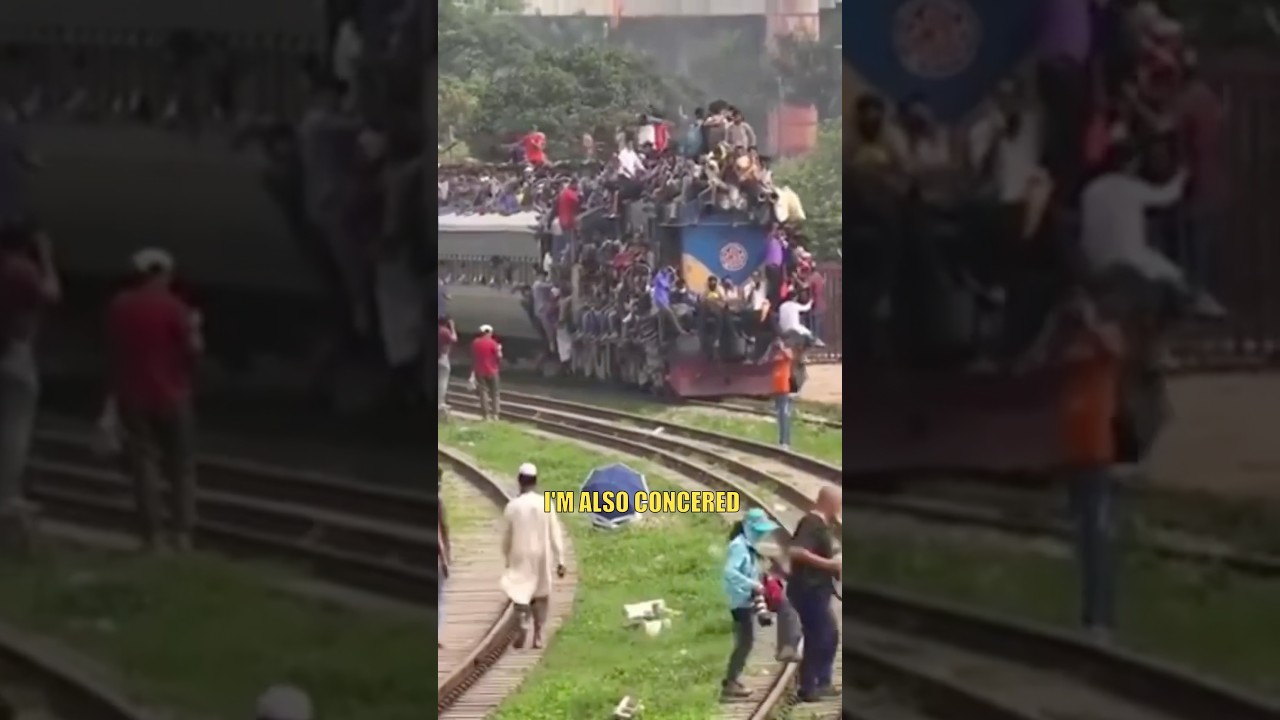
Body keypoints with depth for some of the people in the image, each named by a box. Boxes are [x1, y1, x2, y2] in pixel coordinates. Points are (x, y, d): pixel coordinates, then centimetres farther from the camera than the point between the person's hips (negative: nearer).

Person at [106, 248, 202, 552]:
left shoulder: (118, 307, 3)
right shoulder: (172, 306, -10)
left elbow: (112, 350, 13)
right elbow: (194, 348, -10)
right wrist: (194, 328, 8)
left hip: (133, 397, 3)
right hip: (170, 396, -3)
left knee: (143, 465, 4)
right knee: (181, 467, 7)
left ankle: (152, 536, -1)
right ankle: (182, 533, -1)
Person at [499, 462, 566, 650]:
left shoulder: (512, 506, -8)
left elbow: (506, 537, 1)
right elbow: (556, 535, -6)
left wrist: (507, 558, 17)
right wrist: (560, 561, 1)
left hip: (520, 557, -1)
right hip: (542, 557, 1)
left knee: (520, 592, 5)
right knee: (541, 595, 13)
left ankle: (523, 622, -22)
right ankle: (538, 637, 14)